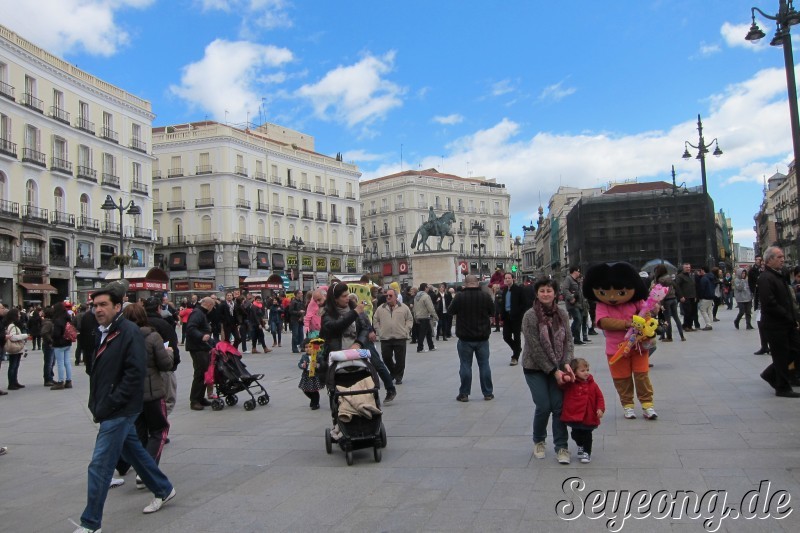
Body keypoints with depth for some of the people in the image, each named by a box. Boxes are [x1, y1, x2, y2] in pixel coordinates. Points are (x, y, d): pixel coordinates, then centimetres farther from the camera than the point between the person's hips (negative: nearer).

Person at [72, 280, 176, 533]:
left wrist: (106, 406, -21)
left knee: (99, 466, -4)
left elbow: (135, 374, -23)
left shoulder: (129, 332, -17)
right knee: (133, 451, 20)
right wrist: (96, 404, 10)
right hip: (110, 409, 9)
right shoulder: (103, 332, 10)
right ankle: (163, 489, 36)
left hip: (120, 410, -9)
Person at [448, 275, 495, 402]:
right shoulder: (485, 296, -6)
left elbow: (451, 311, 3)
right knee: (484, 364, 10)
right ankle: (488, 393, 15)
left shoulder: (459, 297, -12)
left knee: (465, 365, 5)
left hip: (465, 338, -2)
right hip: (482, 337, 2)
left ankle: (464, 394, 9)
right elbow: (492, 311, 9)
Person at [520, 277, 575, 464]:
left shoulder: (562, 314, -1)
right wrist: (553, 371, -16)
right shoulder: (530, 316, -14)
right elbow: (535, 348, -16)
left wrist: (566, 363, -15)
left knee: (559, 406, -3)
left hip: (557, 367, 3)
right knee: (543, 406, -5)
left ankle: (561, 447, 10)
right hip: (535, 368, -3)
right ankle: (538, 441, 21)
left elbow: (568, 340, 0)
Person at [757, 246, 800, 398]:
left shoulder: (779, 276, 14)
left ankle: (771, 374, 24)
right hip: (775, 325, -9)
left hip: (788, 324, 9)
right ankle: (782, 388, 16)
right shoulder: (765, 278, -17)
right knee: (781, 356, 2)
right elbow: (770, 304, -24)